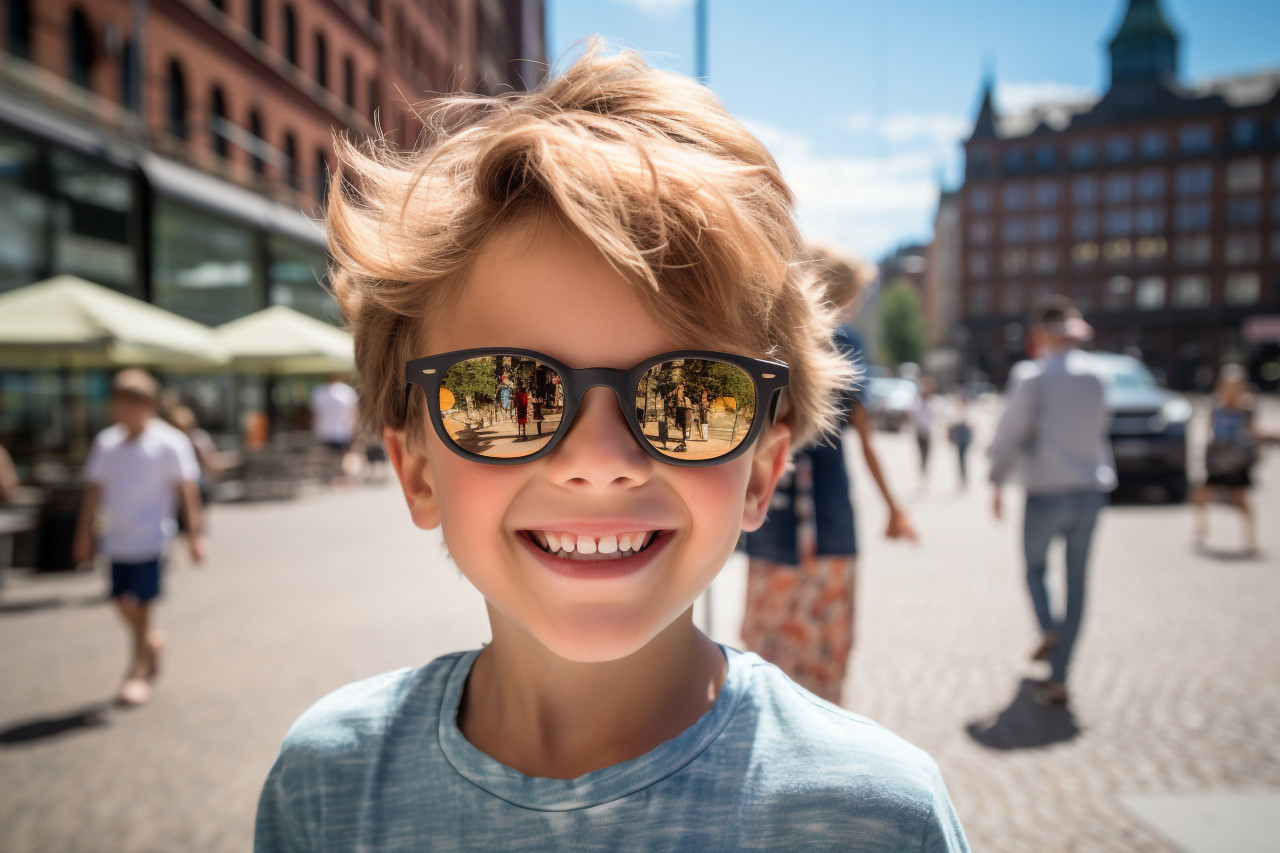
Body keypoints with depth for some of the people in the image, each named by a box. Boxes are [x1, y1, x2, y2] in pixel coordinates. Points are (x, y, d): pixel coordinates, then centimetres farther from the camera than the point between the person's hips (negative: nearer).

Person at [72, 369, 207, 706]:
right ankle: (151, 641, 37)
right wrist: (84, 535, 12)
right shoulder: (106, 442, 3)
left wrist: (195, 534, -8)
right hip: (117, 537, 5)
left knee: (142, 604, 1)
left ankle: (139, 671, 17)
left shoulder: (169, 443, -10)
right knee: (122, 601, 9)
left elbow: (187, 490, -7)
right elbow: (94, 489, 10)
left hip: (150, 537, -4)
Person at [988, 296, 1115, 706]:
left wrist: (997, 482, 2)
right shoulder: (1095, 373, 6)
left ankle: (1049, 629, -4)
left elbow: (1011, 434, -10)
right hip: (1092, 490, 4)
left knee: (1035, 565, 21)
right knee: (1076, 582, 8)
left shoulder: (1030, 375, -9)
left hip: (1047, 492, -4)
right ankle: (1058, 678, 10)